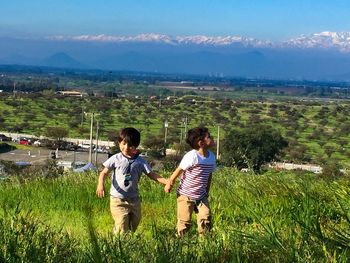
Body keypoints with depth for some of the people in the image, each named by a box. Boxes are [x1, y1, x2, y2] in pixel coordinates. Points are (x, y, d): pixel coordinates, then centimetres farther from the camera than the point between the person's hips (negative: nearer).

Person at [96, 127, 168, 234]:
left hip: (134, 200, 4)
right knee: (122, 228, -10)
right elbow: (104, 173, -3)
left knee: (134, 225, 15)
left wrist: (166, 181, -13)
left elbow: (152, 174, 1)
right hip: (118, 199, -4)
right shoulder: (116, 159, -6)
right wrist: (101, 184, -23)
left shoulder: (140, 161, -1)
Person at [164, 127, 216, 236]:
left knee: (206, 219, -5)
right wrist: (170, 183, -3)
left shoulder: (211, 157, 0)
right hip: (186, 195, -5)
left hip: (201, 196, 5)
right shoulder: (192, 156, -22)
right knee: (185, 223, 1)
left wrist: (207, 192, 16)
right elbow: (179, 170, -12)